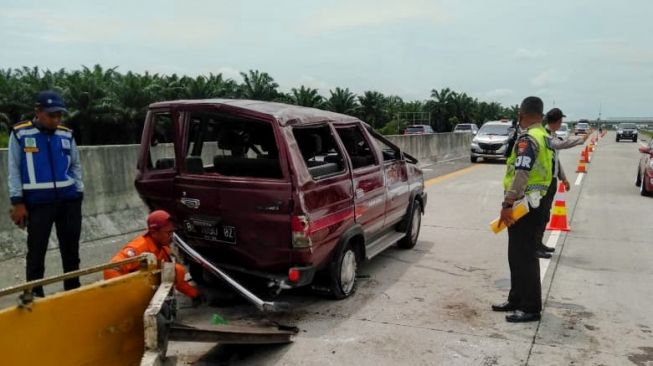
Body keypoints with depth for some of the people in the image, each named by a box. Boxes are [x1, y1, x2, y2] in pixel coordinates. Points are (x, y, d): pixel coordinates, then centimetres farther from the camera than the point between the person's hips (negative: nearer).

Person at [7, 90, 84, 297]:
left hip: (69, 200, 3)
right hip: (38, 201, -3)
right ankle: (35, 294, 14)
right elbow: (14, 170, -2)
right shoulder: (20, 134, -3)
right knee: (36, 250, 3)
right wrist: (17, 202, -7)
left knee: (71, 248, 11)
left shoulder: (66, 135, 6)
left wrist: (79, 192, 5)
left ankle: (73, 290, 23)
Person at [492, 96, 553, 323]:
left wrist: (507, 204, -31)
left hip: (523, 205, -10)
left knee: (525, 256, -2)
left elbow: (521, 174, -28)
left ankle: (531, 308, 6)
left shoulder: (528, 139, -17)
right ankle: (517, 300, 26)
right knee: (517, 255, 17)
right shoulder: (543, 136, 14)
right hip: (535, 202, 10)